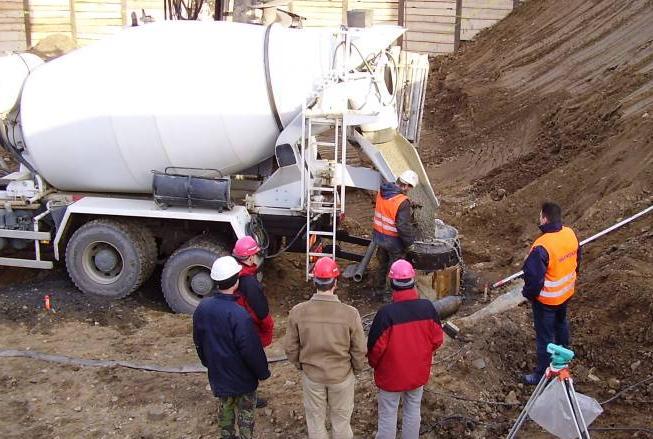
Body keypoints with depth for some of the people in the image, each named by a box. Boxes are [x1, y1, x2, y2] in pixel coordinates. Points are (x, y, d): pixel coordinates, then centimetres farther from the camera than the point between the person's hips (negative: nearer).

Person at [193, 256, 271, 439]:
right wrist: (263, 372, -7)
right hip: (243, 378, -5)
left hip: (218, 375, 6)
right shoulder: (239, 316, -32)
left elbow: (198, 341, 4)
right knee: (245, 416, 15)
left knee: (225, 410, 25)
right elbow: (251, 350, -24)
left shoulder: (202, 308, -11)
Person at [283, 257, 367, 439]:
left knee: (315, 419, 22)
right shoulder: (350, 313, -23)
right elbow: (359, 349, -12)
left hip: (311, 375, 1)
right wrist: (357, 368, 8)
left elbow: (290, 347, -7)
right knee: (341, 420, 21)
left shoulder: (298, 312, -19)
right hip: (342, 376, -1)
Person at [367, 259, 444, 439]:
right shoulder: (427, 307, -15)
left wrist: (373, 363, 2)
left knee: (388, 416, 12)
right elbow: (437, 339, -4)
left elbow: (376, 346, -19)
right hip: (418, 372, 4)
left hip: (391, 375, -3)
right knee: (413, 411, 22)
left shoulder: (386, 312, -27)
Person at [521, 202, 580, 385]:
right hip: (566, 293, 8)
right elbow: (576, 259, 6)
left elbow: (534, 276, -28)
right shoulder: (570, 234, -10)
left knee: (544, 336, 7)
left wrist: (528, 293, -8)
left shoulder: (542, 247, -34)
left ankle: (542, 374, 20)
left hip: (547, 299, -8)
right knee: (561, 323, 31)